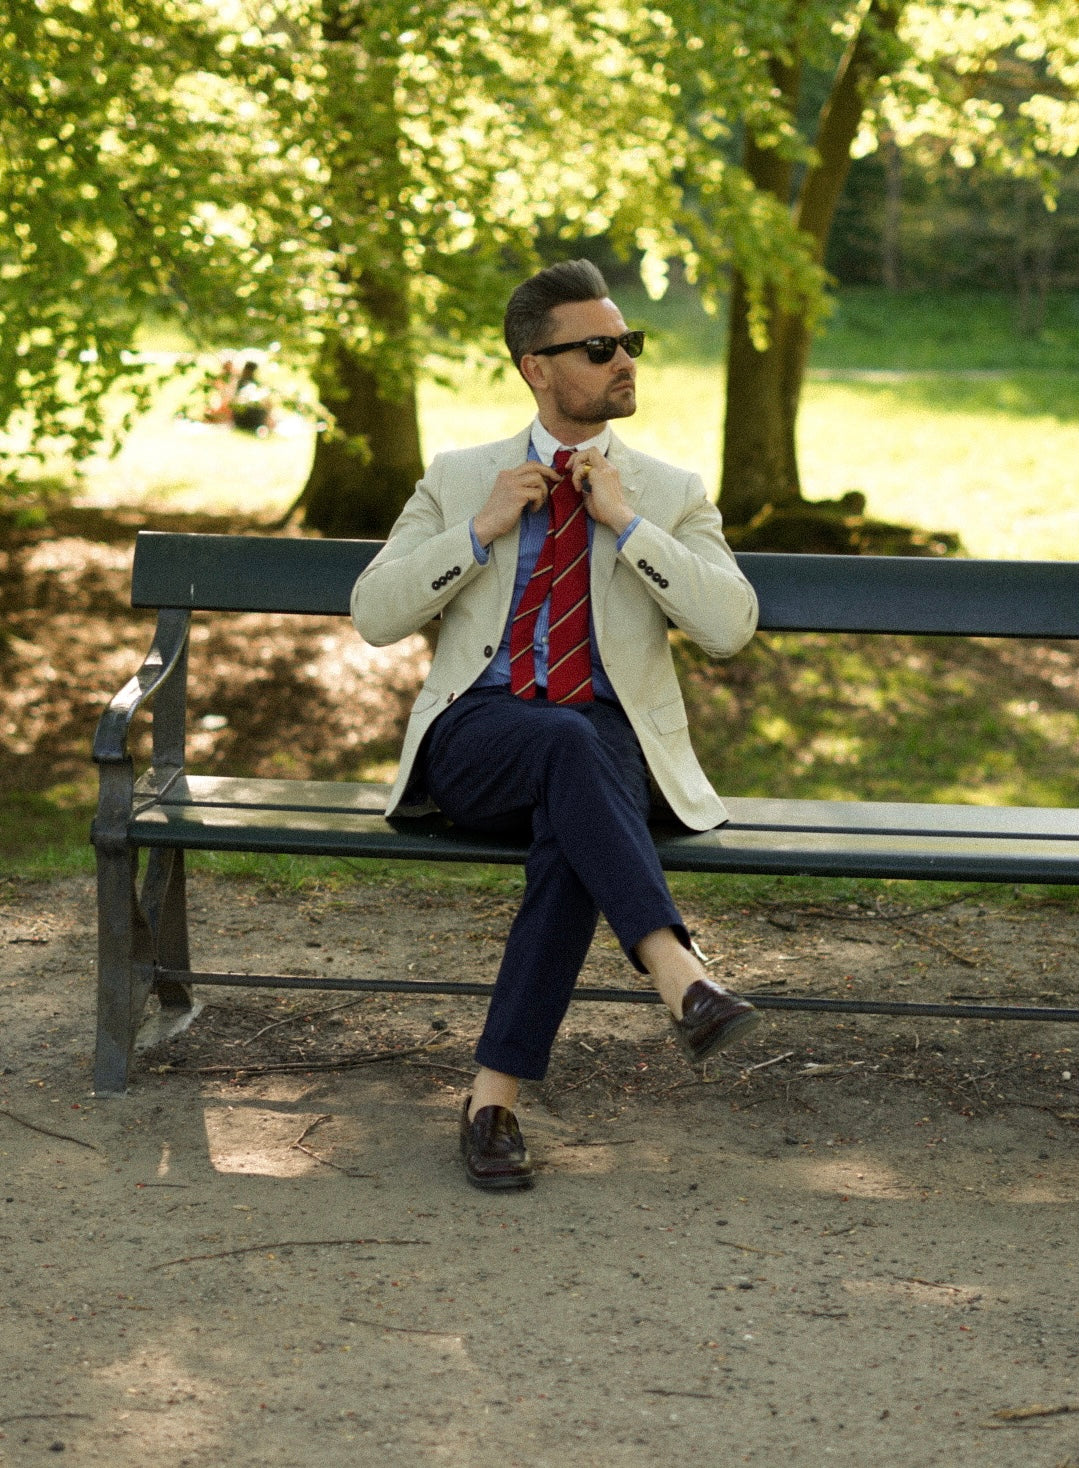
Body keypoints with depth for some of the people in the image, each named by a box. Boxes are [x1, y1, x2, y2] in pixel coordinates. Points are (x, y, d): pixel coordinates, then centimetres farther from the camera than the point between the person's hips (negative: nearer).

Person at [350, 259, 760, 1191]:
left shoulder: (672, 493, 15)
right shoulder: (459, 479, 15)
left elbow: (731, 626, -1)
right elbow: (374, 615, 5)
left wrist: (625, 523, -6)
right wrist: (482, 530, -5)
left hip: (607, 741, 1)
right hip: (477, 739, 0)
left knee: (569, 837, -36)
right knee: (566, 742, -37)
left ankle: (496, 1095, -35)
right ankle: (679, 974, -50)